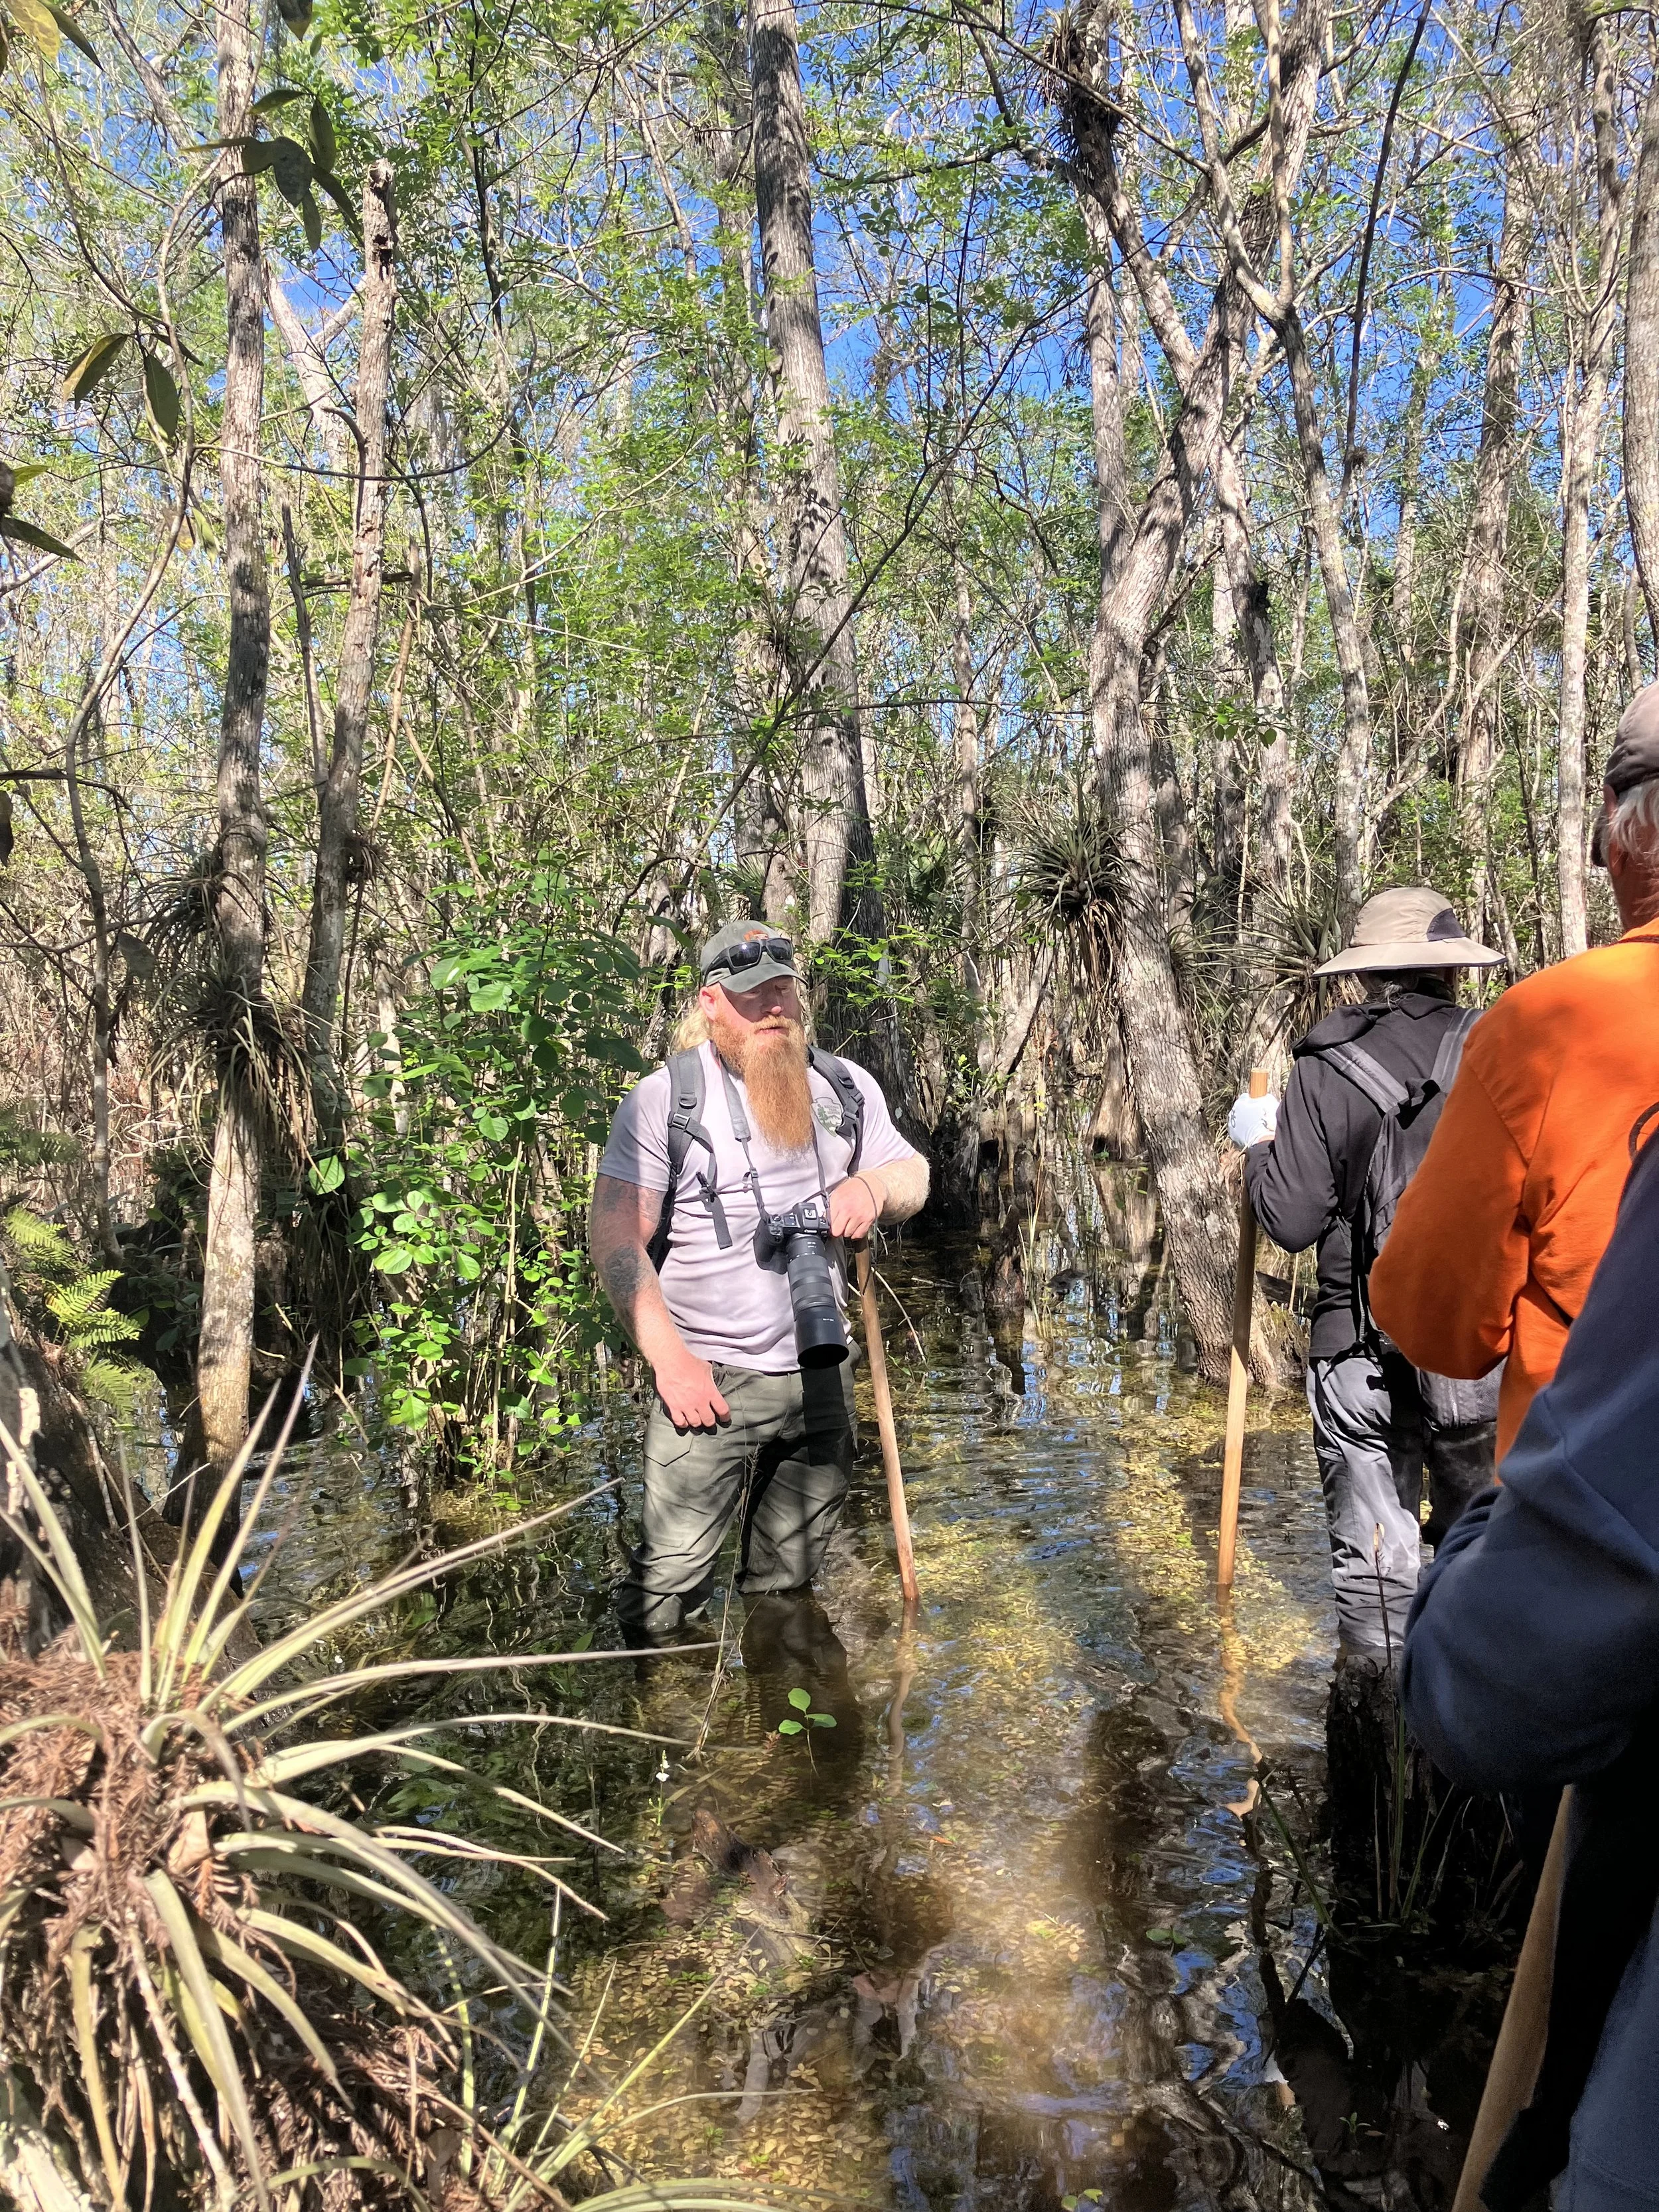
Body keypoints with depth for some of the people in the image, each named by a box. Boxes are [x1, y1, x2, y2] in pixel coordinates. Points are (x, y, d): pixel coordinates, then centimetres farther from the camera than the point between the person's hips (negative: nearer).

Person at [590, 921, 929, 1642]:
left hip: (821, 1373, 5)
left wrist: (875, 1187, -10)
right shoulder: (664, 1098, -8)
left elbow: (913, 1174, 15)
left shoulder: (845, 1087, 7)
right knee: (671, 1578, -6)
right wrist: (670, 1360, -18)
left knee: (791, 1576, 19)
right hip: (709, 1379, -5)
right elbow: (614, 1238, -11)